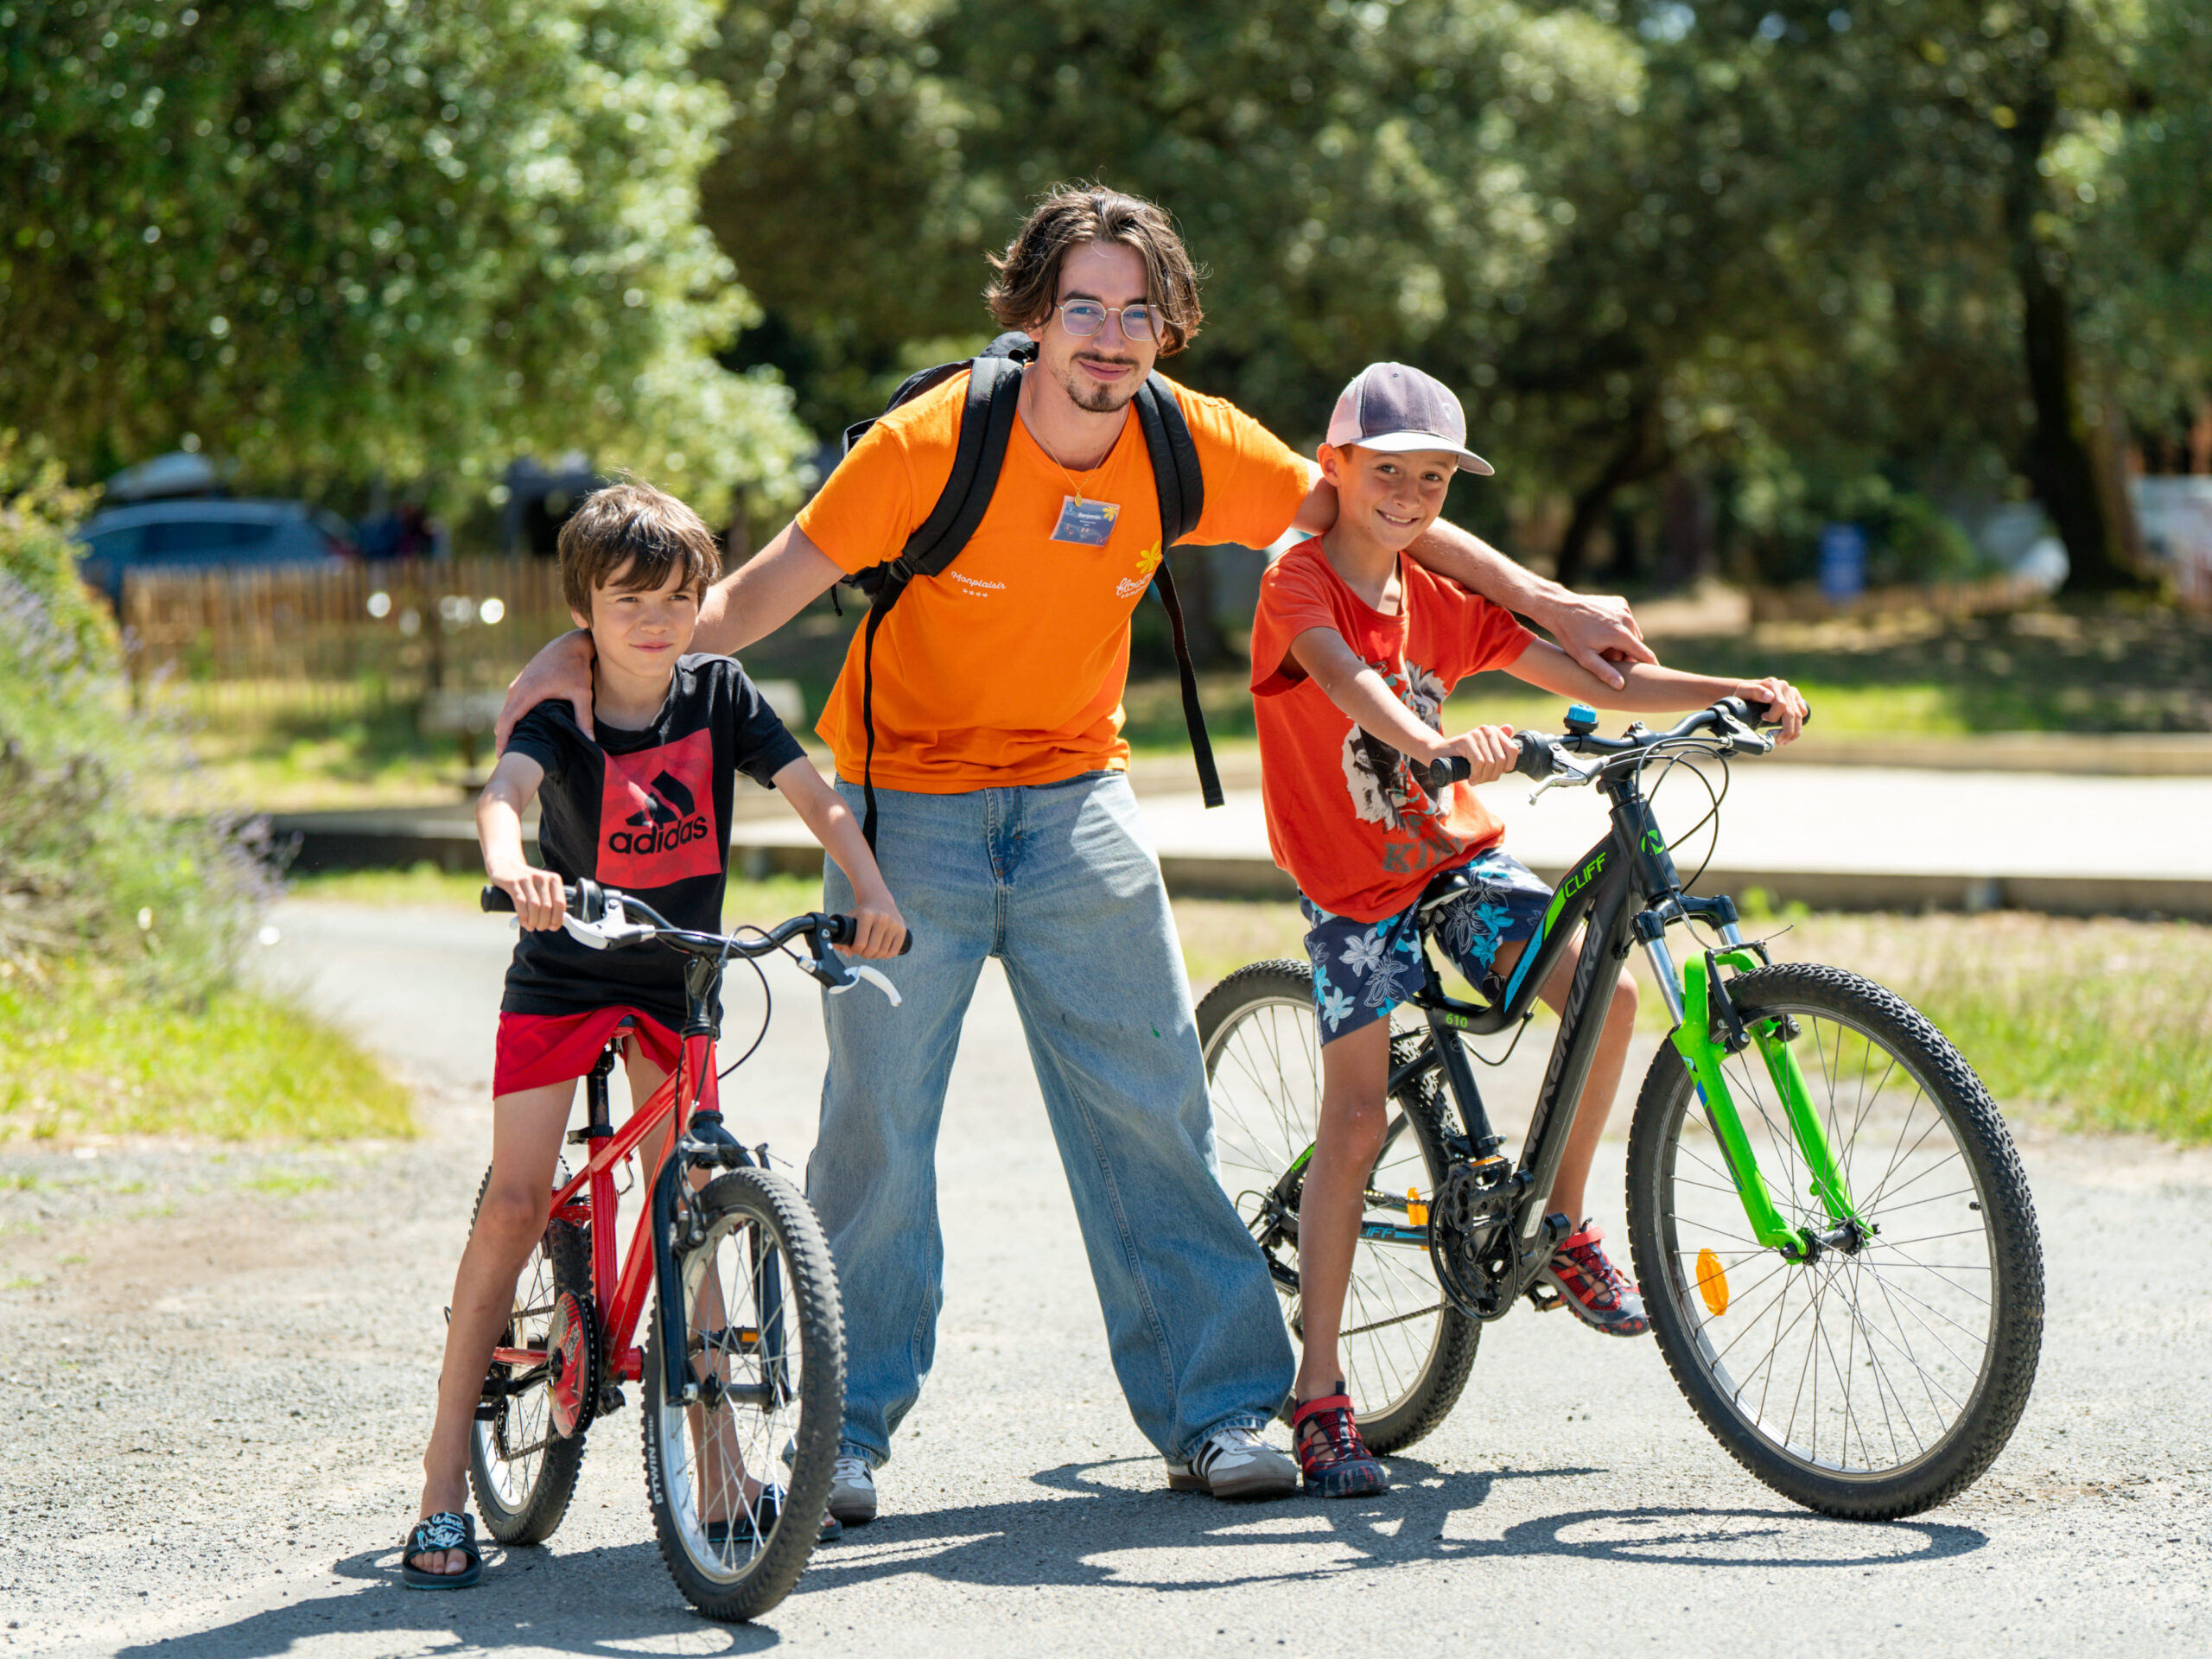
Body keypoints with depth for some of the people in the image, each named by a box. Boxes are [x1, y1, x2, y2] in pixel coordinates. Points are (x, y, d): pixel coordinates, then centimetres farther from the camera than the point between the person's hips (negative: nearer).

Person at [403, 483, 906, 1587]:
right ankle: (444, 1485, -9)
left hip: (676, 977, 3)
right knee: (515, 1201, -12)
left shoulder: (720, 696, -7)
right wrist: (511, 866, -57)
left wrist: (870, 891, -30)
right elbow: (504, 790, -35)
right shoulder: (560, 715, -15)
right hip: (562, 972, -3)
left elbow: (815, 795, -13)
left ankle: (716, 1466, 13)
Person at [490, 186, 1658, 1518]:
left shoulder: (1191, 445, -9)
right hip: (909, 798, -3)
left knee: (1152, 1101, 0)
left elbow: (1355, 511, 6)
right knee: (881, 1115, -5)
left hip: (1078, 796, 3)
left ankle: (1219, 1409, 10)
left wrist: (1545, 601, 7)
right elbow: (761, 593, -17)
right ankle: (851, 1427, 8)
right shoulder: (930, 443, -19)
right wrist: (591, 654, -31)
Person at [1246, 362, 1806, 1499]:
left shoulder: (1445, 601, 1)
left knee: (1607, 992, -17)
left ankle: (1562, 1231, 4)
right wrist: (1438, 743, -56)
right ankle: (1319, 1396, -4)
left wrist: (1736, 692, -13)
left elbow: (1595, 682, 0)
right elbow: (1346, 678, -36)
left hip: (1456, 856, 5)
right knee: (1356, 1119, -11)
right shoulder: (1299, 581, -15)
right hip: (1352, 885, -5)